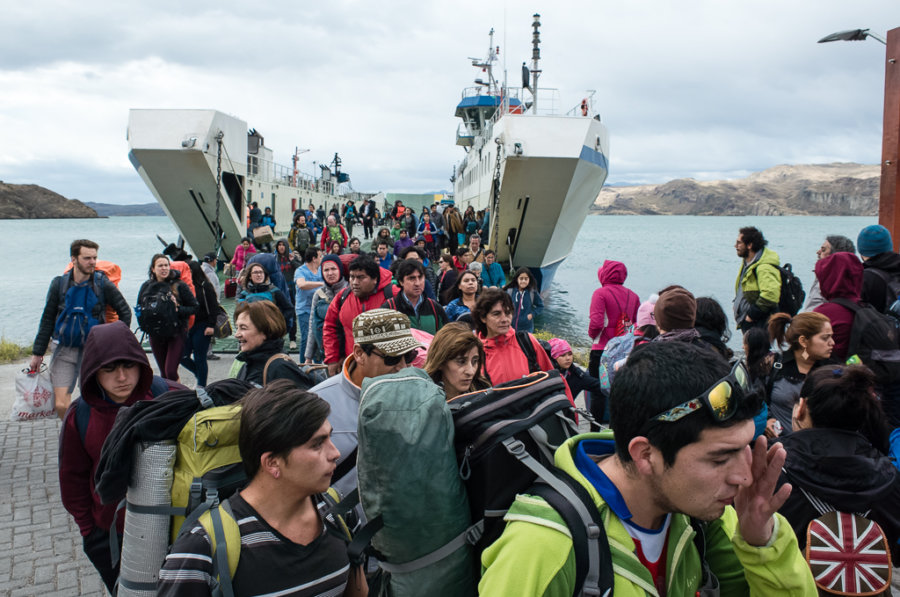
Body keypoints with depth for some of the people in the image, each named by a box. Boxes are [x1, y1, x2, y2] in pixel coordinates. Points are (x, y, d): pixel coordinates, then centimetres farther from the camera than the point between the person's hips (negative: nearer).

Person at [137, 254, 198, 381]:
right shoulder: (146, 287, 5)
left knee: (171, 371, -13)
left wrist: (178, 310, -19)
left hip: (176, 333, -4)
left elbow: (194, 307, -4)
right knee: (163, 373, 14)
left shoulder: (179, 286, -6)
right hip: (155, 335, 4)